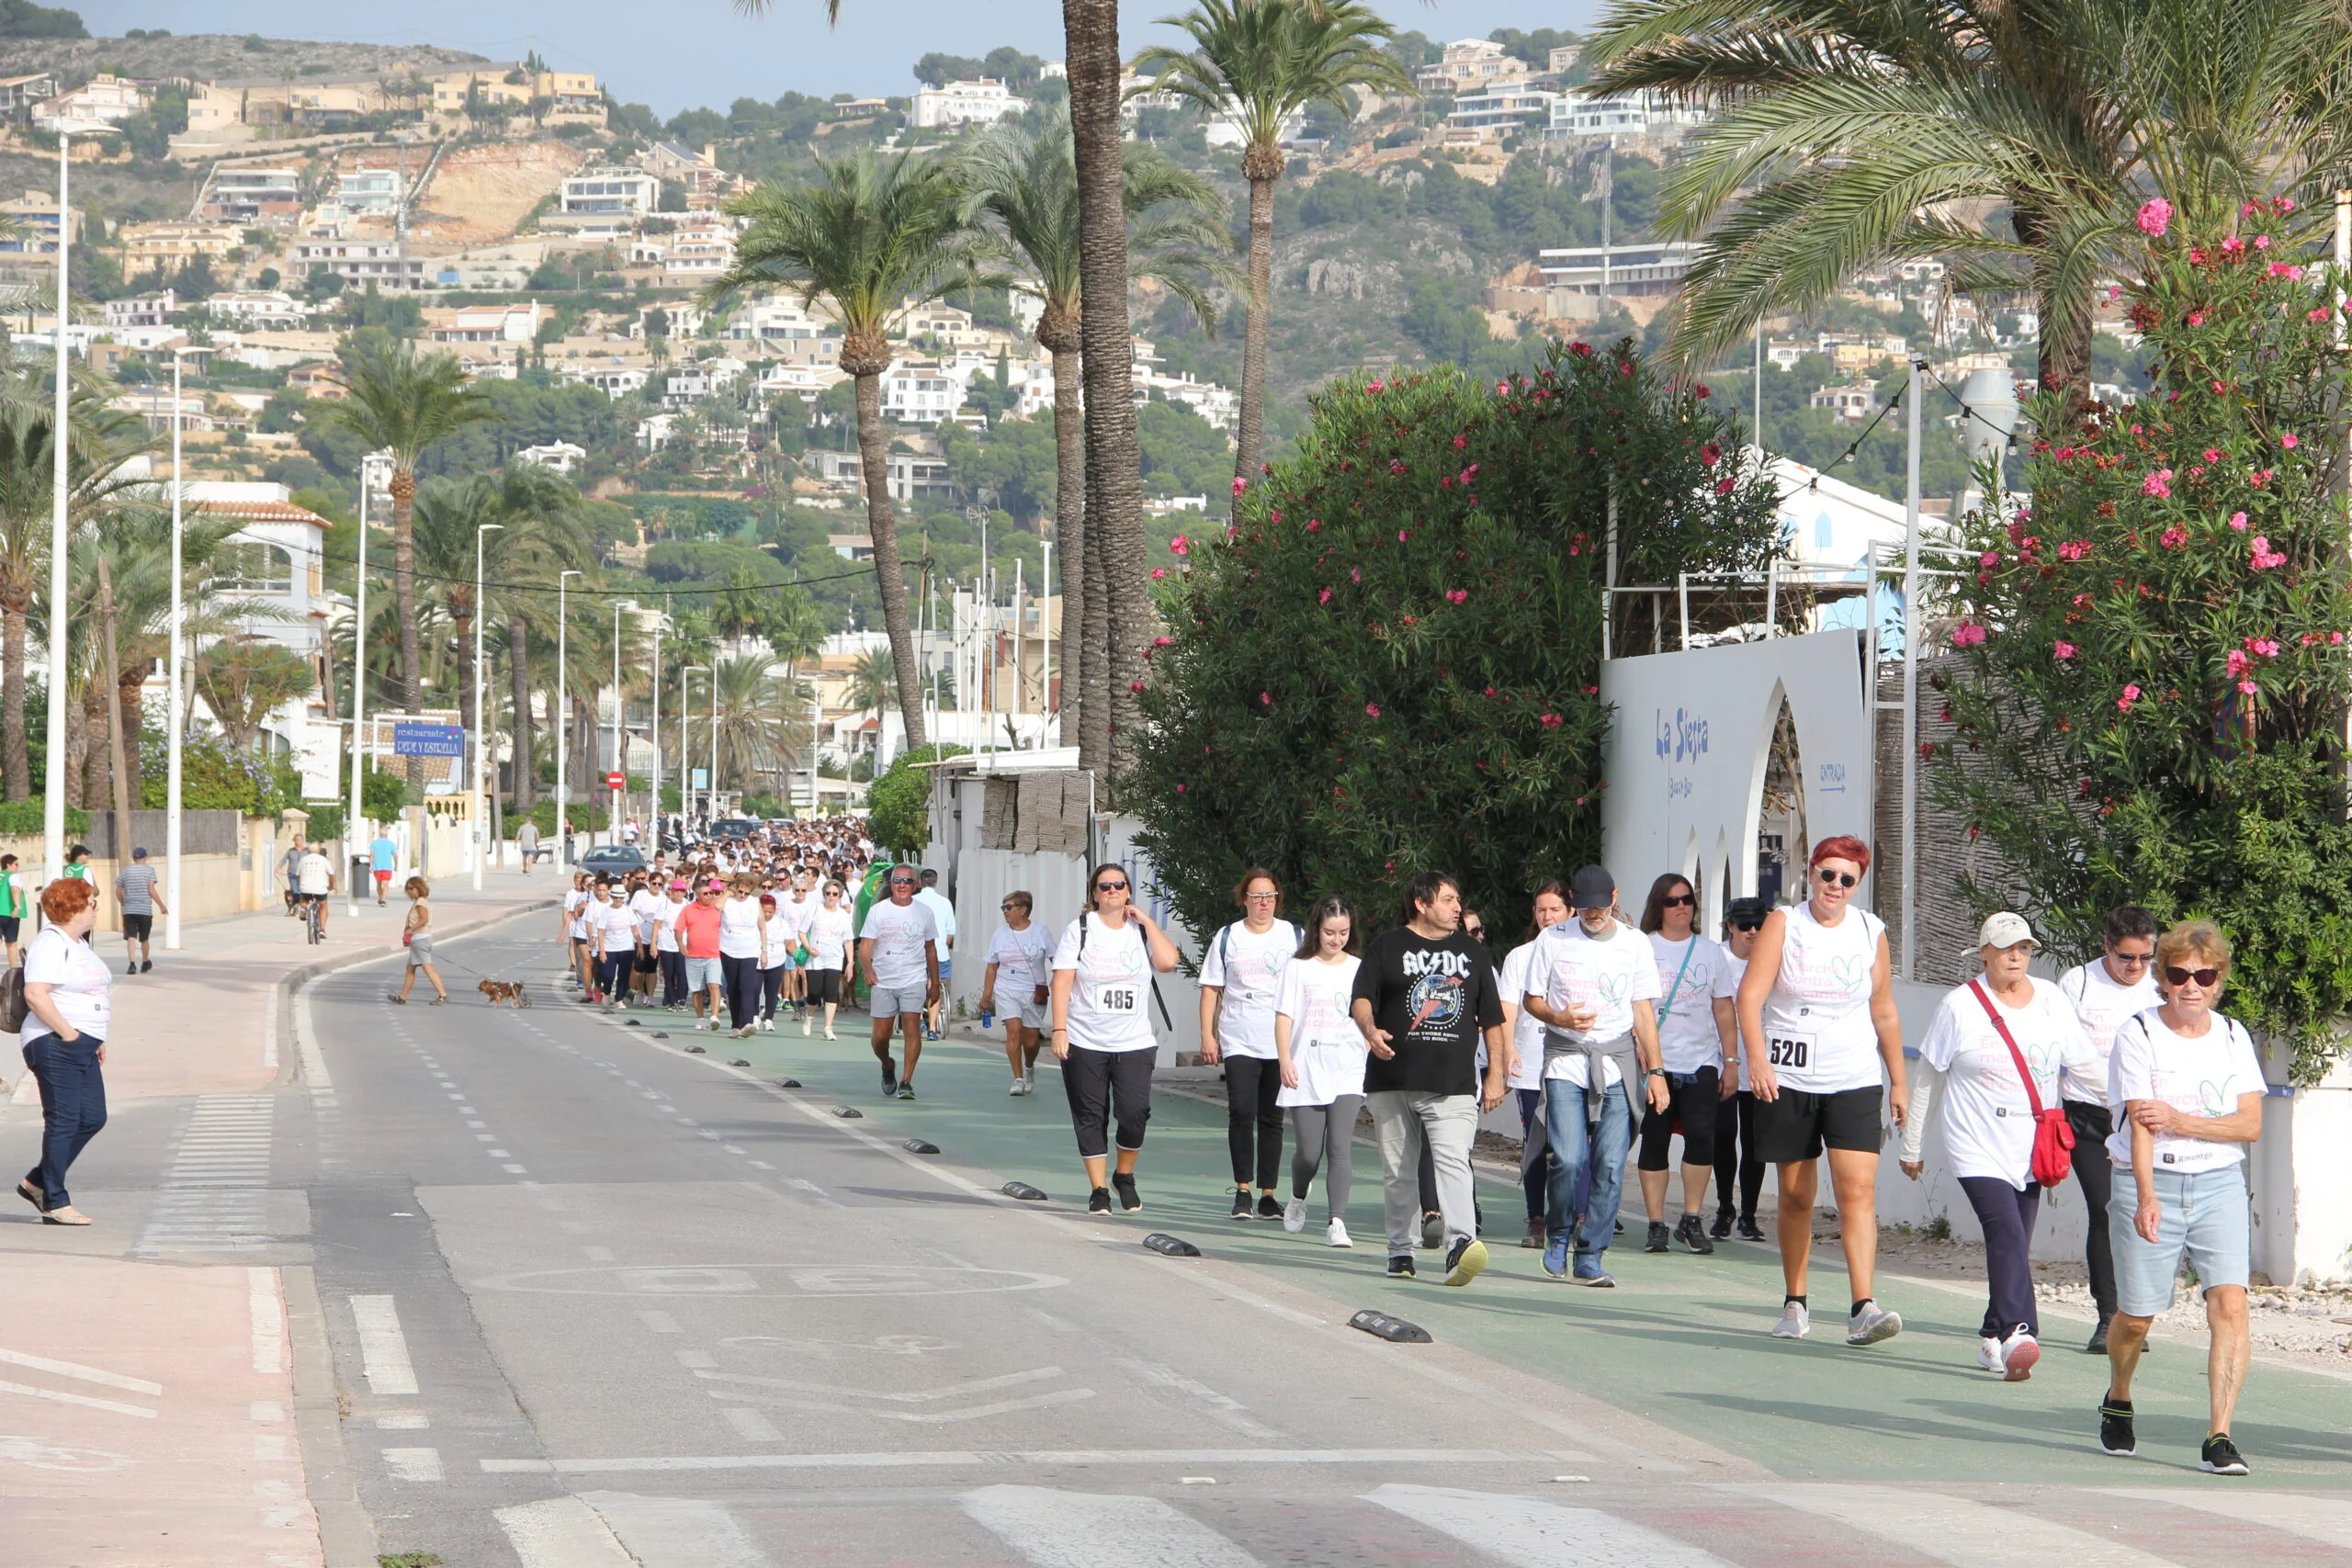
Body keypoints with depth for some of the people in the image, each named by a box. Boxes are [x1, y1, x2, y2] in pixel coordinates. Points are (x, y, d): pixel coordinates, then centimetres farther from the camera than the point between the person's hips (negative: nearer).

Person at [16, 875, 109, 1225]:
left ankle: (37, 1182, 20)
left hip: (82, 1046, 10)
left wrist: (96, 1039, 20)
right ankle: (55, 1203, 1)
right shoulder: (50, 943, -13)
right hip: (54, 1046, -10)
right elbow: (35, 995, -23)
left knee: (92, 1118, 9)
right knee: (63, 1121, -6)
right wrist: (68, 1034, -20)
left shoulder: (78, 944, 18)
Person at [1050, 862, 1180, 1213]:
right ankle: (1098, 1188, 10)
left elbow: (1167, 961, -9)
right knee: (1091, 1116, 1)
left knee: (1135, 1112, -10)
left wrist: (1145, 920, -2)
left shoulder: (1141, 931, 9)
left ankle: (1124, 1175, 14)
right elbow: (1062, 980, -2)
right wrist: (1059, 1030, -11)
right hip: (1084, 1042, -1)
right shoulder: (1079, 930, 3)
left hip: (1134, 1042, 1)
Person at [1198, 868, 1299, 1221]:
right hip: (1239, 1042, -1)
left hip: (1283, 1043, 1)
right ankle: (1242, 1190, -5)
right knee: (1241, 1112, -13)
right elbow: (1210, 989, 9)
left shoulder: (1294, 936, 7)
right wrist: (1207, 1036, 1)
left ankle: (1267, 1194, 10)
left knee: (1272, 1118, 4)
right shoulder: (1227, 938, 6)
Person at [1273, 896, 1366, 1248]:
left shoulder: (1358, 969, 9)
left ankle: (1336, 1222, -14)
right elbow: (1284, 1017, 2)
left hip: (1348, 1073, 0)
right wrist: (1285, 1060, -8)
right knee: (1309, 1151, 0)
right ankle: (1299, 1196, 33)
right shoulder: (1298, 968, 5)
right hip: (1306, 1073, 0)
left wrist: (1375, 1057, 8)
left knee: (1340, 1146, -13)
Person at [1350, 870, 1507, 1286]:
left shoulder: (1471, 952, 17)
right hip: (1393, 1081, 0)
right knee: (1398, 1171, 6)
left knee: (1453, 1161, -18)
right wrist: (1370, 1030, -23)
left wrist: (1495, 1075, 13)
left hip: (1453, 1084, 0)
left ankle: (1461, 1242, -31)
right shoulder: (1387, 948, 9)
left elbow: (1492, 1019, 20)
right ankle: (1400, 1250, 16)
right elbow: (1362, 998, -1)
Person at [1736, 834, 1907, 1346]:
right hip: (1787, 1079, 0)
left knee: (1858, 1190, -13)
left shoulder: (1870, 932, 6)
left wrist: (1897, 1082, 15)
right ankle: (1795, 1304, 22)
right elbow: (1751, 994, -11)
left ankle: (1863, 1310, -20)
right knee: (1795, 1196, 8)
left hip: (1855, 1081, 1)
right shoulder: (1783, 924, -1)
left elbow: (1884, 1014, 15)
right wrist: (1756, 1059, -24)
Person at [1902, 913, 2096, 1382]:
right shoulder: (1959, 1006, -2)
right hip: (1979, 1149, -4)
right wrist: (1911, 1146, 10)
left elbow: (2084, 1063, 14)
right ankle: (2017, 1332, -33)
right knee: (2007, 1234, -21)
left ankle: (1993, 1338, 19)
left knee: (2012, 1246, 6)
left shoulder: (2052, 1000, 6)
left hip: (2032, 1150, 4)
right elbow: (1927, 1079, 6)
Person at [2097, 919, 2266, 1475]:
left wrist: (2181, 1121, -13)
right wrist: (2146, 1198, -27)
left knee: (2230, 1304, -16)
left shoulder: (2233, 1036, 8)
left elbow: (2250, 1124, 1)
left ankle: (2218, 1438, -16)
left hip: (2220, 1184, 2)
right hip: (2151, 1184, -2)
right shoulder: (2138, 1035, -3)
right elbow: (2140, 1123, -14)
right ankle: (2117, 1402, 34)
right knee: (2136, 1316, 2)